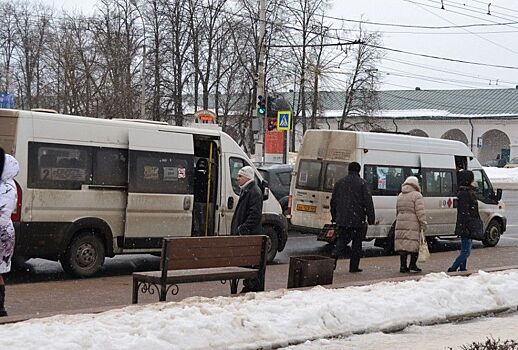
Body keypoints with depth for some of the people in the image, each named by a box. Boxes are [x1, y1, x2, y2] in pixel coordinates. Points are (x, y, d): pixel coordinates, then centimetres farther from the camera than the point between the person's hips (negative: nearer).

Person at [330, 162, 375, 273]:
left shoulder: (339, 182, 8)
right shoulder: (362, 183, -7)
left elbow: (333, 200, 14)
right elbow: (368, 201, -9)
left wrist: (334, 216, 23)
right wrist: (371, 218, -5)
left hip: (342, 219, 4)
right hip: (357, 220, -4)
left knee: (341, 240, 12)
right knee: (357, 243, 7)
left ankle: (334, 255, -15)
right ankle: (354, 267, 8)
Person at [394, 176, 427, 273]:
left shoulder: (400, 196, 17)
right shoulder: (417, 195, -6)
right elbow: (420, 212, -12)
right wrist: (423, 224, -10)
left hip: (400, 224, 6)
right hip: (413, 225, -6)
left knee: (402, 244, 6)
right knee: (414, 244, 0)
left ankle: (403, 266, 5)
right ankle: (412, 264, -1)